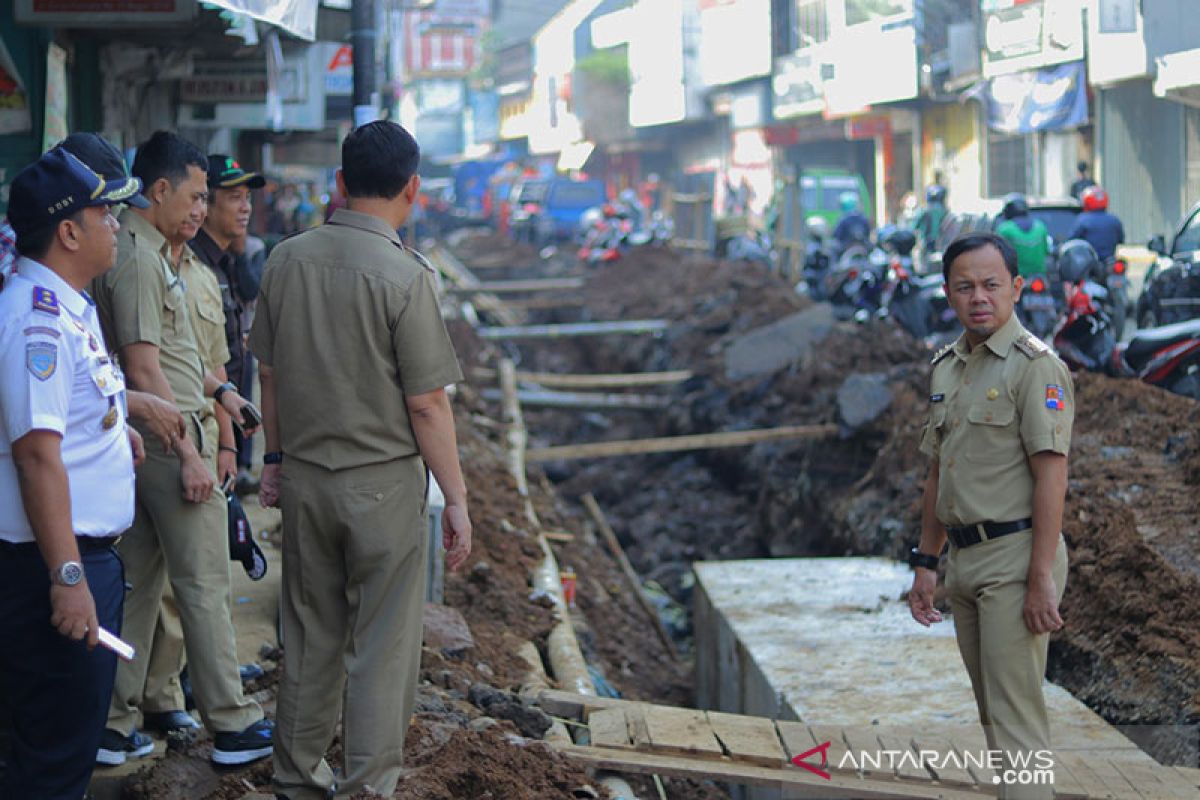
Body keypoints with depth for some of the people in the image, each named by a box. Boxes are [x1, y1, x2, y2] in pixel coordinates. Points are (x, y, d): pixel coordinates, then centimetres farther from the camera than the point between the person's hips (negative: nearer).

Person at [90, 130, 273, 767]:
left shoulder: (148, 250, 15)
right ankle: (231, 726, 6)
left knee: (140, 582, 13)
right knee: (204, 583, -2)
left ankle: (114, 725, 18)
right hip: (168, 438, -10)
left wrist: (216, 389, 25)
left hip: (147, 442, 10)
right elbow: (144, 370, -21)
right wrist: (188, 452, -20)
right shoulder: (138, 259, -17)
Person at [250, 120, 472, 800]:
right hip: (384, 484, -5)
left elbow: (270, 373, 9)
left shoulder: (286, 259, 0)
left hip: (303, 478, 5)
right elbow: (426, 404, -14)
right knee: (382, 646, 5)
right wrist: (457, 497, -6)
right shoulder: (405, 276, -16)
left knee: (308, 636, 17)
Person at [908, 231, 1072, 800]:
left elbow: (1051, 477, -17)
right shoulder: (945, 368, 13)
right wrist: (926, 562, 17)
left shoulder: (1034, 366, -12)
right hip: (963, 559, 8)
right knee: (992, 709, 15)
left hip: (1014, 556, -8)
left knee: (1016, 716, -8)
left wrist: (1041, 580, -21)